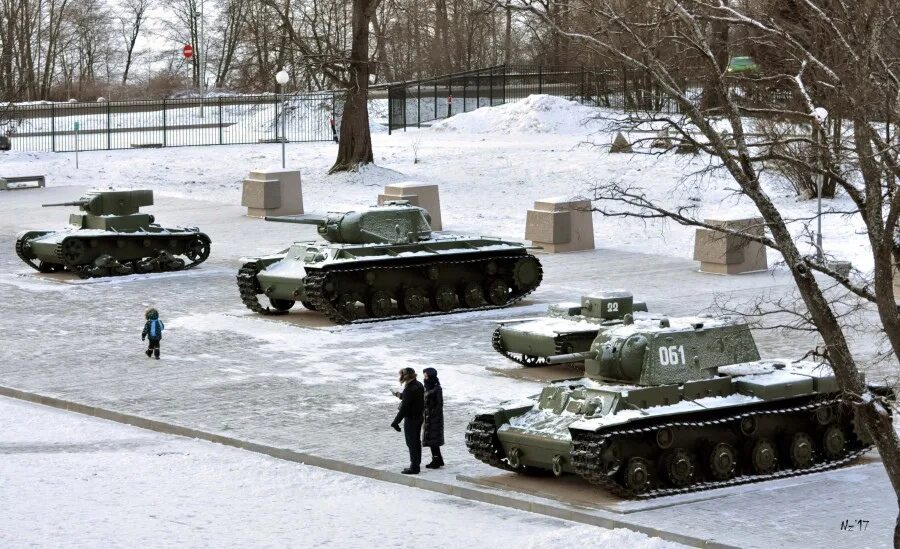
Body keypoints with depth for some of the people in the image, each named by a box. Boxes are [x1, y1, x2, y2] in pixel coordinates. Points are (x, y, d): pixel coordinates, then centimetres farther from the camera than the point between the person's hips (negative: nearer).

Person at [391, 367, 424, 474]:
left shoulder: (409, 390, -24)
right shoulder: (419, 385, 4)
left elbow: (404, 408, -24)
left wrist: (396, 422, -19)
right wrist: (401, 395, 33)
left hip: (411, 419, -9)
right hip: (419, 417, 9)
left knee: (411, 443, -3)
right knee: (417, 442, 16)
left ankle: (414, 467, 0)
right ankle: (416, 465, 25)